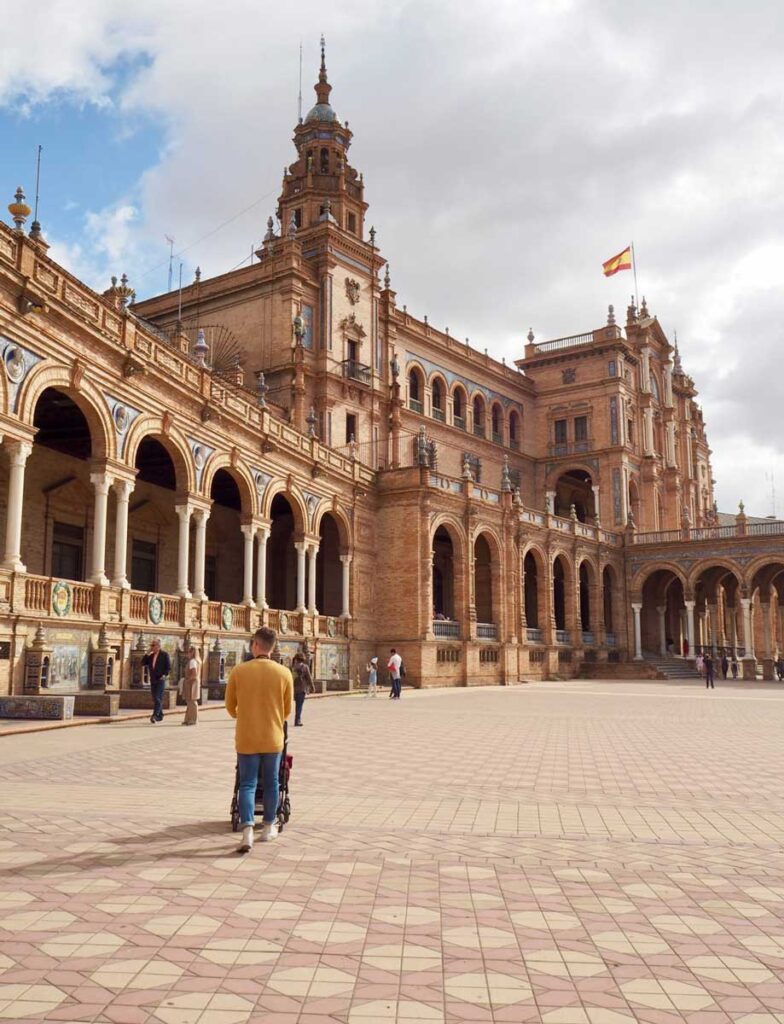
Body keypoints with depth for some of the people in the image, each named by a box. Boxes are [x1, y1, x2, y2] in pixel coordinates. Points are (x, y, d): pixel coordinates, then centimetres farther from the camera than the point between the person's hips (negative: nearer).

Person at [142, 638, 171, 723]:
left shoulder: (164, 655, -3)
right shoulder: (150, 656, 13)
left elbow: (169, 667, -5)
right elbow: (143, 664, 4)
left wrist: (164, 675, -16)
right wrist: (147, 653, -2)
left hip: (160, 680, -6)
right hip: (153, 680, 6)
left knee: (158, 698, -15)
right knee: (155, 698, 9)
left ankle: (155, 715, -22)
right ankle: (160, 716, 18)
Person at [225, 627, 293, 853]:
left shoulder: (239, 671, -9)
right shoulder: (284, 673, -7)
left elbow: (230, 706, 4)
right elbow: (287, 709, 4)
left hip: (247, 738, -1)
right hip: (273, 738, 1)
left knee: (247, 784, 5)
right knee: (270, 783, 15)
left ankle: (247, 831, -9)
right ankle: (268, 827, 27)